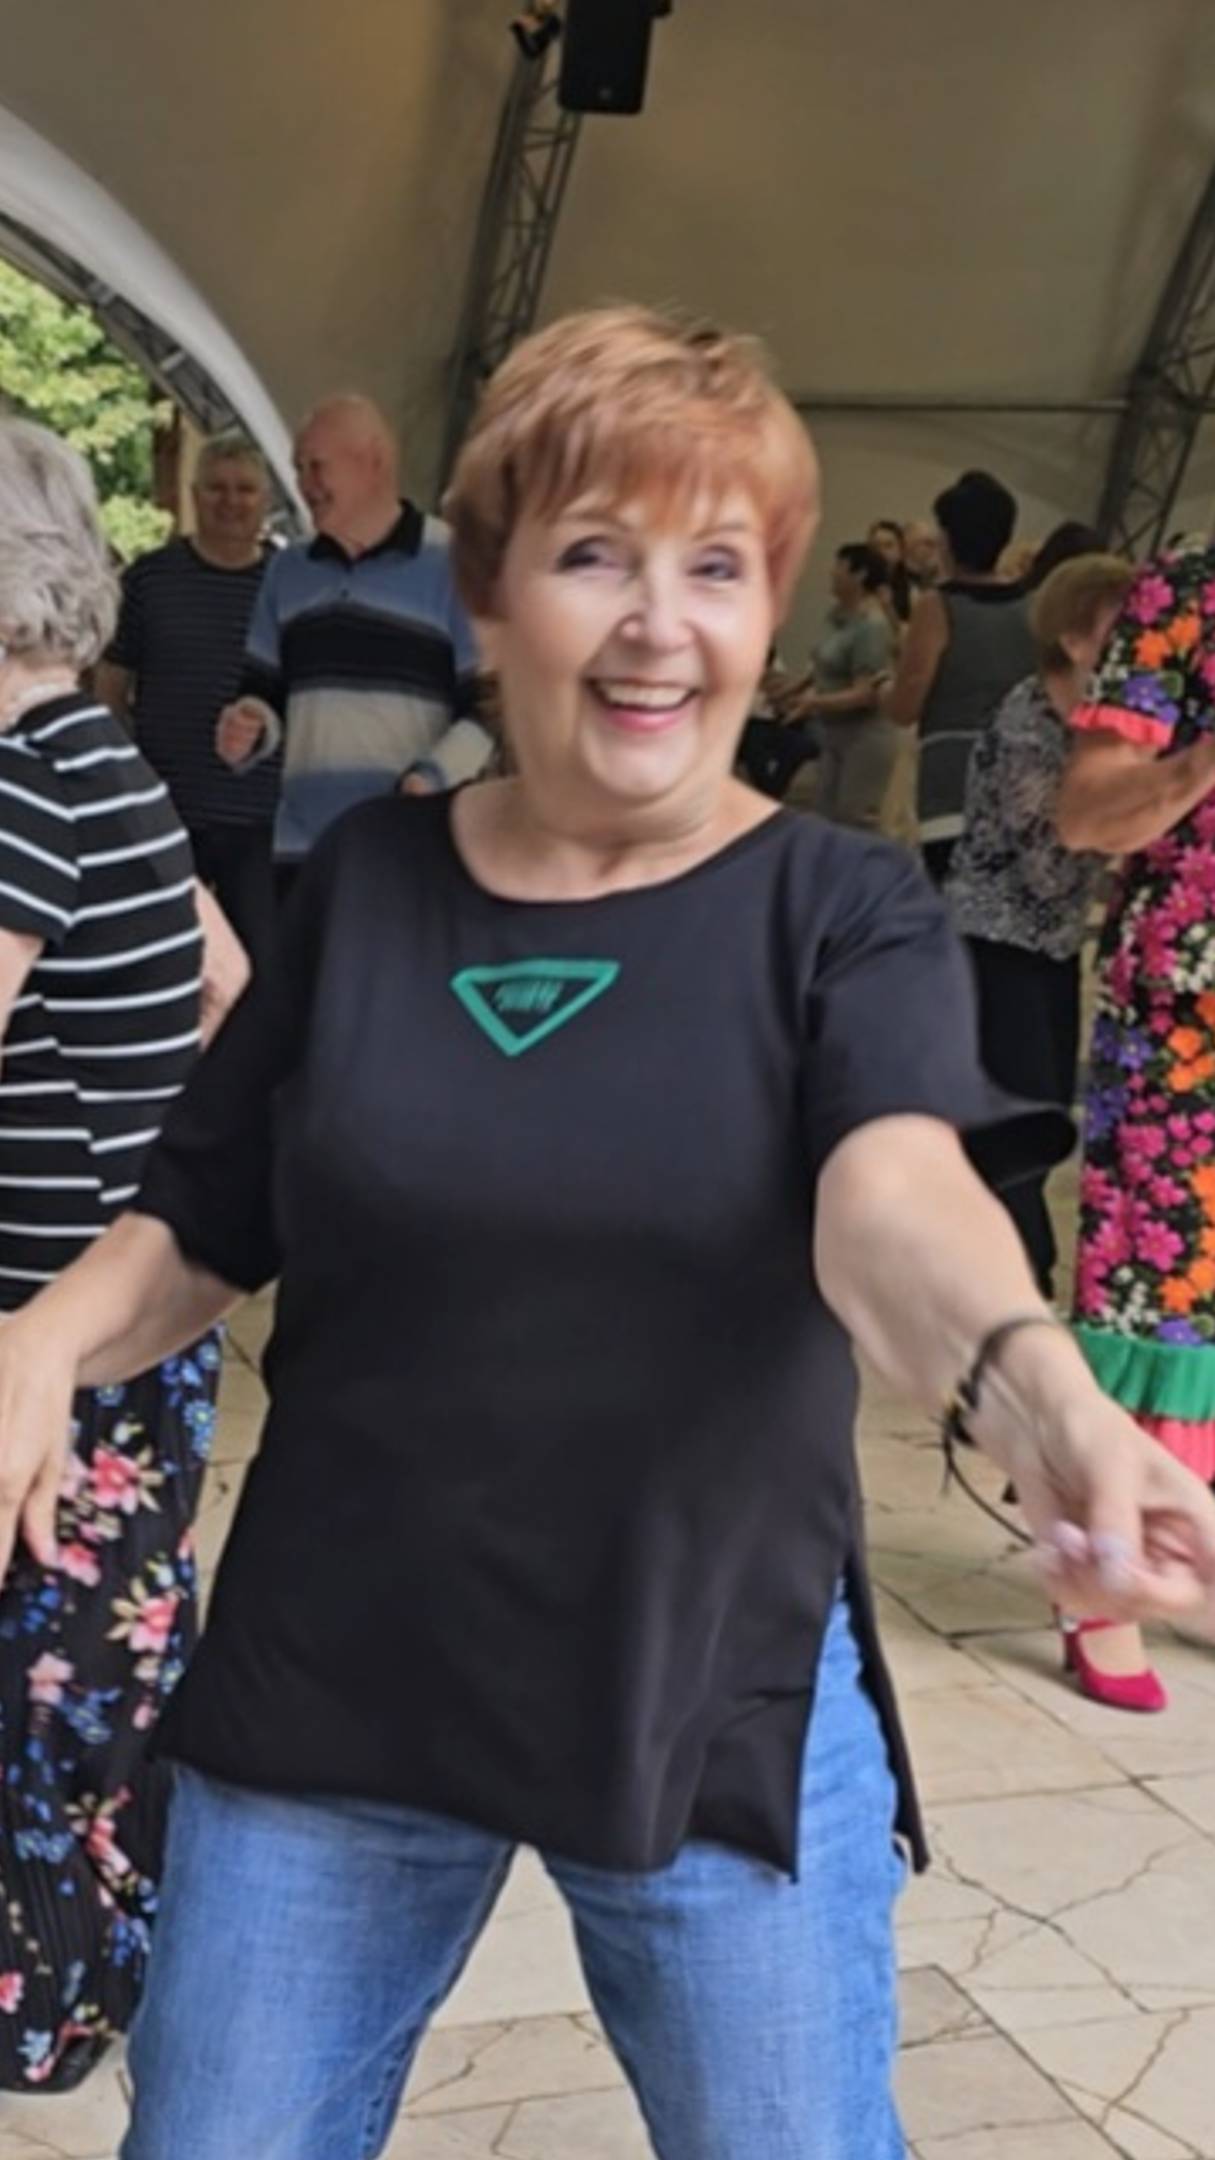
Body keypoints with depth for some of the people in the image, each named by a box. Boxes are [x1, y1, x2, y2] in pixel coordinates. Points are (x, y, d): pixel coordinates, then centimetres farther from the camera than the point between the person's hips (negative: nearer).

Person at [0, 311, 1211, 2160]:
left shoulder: (845, 916, -8)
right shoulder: (362, 881, -1)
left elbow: (892, 1196, -28)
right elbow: (200, 1227, 6)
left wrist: (1034, 1389, -50)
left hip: (719, 1708, -2)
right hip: (329, 1685, 2)